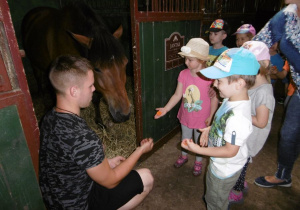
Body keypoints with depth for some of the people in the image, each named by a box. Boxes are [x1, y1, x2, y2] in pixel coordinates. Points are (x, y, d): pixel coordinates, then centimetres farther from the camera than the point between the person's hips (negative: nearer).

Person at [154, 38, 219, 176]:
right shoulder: (183, 74, -12)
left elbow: (214, 98, -13)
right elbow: (177, 95, -9)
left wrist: (210, 116, -10)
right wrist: (166, 109, -17)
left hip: (202, 118, -3)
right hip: (185, 116, 3)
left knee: (199, 141, 20)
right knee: (185, 138, 26)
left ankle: (198, 162, 48)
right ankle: (183, 156, 55)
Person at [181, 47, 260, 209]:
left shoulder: (238, 116, -40)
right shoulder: (231, 99, -11)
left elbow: (230, 151, -31)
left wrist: (198, 150, -27)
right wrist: (211, 128, -1)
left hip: (225, 170, -8)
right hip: (218, 164, 8)